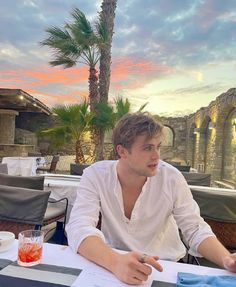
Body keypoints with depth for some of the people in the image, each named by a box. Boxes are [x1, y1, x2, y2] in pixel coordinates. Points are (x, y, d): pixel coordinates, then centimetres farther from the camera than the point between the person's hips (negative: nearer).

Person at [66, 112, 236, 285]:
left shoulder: (172, 178, -12)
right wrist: (116, 262, -43)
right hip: (112, 268, 0)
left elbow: (195, 230, -7)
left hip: (165, 268, 1)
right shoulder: (95, 175, -15)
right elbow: (79, 230, -26)